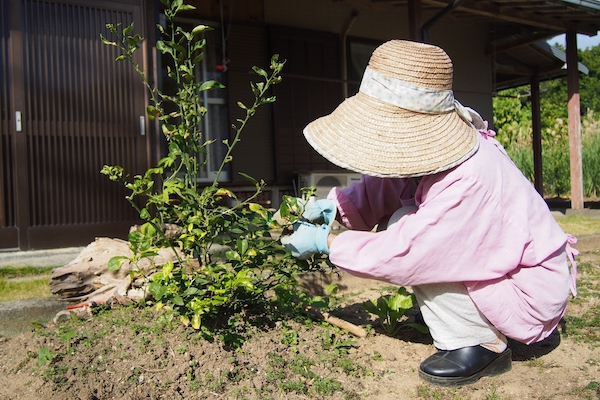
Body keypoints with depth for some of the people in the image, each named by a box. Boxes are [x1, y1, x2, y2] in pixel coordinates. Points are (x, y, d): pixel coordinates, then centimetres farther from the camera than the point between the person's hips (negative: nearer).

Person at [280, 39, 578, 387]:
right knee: (398, 226, -1)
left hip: (532, 292, -9)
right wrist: (336, 205, -17)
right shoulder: (435, 150, -9)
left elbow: (402, 256, -32)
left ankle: (483, 345, -5)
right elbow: (379, 191, 2)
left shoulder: (470, 180, -35)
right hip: (491, 267, 9)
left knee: (408, 234, -23)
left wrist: (325, 241, -21)